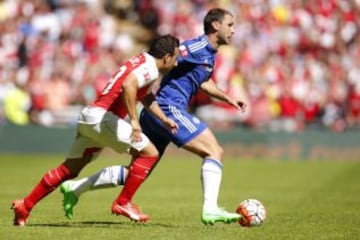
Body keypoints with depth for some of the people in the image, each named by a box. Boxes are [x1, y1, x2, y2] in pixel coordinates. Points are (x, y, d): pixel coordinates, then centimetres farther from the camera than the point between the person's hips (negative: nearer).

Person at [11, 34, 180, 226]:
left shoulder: (142, 61, 20)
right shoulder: (150, 67, -10)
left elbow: (146, 97, 37)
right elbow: (128, 85, -30)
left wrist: (163, 119, 35)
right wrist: (134, 121, -31)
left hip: (88, 117, 9)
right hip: (103, 117, -9)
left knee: (67, 171, 15)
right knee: (149, 152, -5)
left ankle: (24, 206, 18)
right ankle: (123, 204, -2)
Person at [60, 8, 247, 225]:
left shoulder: (209, 54, 19)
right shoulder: (199, 47, -11)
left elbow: (203, 83, 37)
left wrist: (228, 98, 32)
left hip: (157, 112, 10)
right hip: (169, 108, -10)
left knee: (138, 171, 11)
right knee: (214, 151, -10)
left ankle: (75, 188, 14)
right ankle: (211, 209, -16)